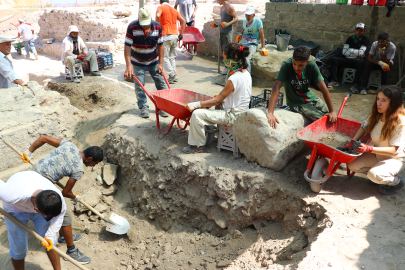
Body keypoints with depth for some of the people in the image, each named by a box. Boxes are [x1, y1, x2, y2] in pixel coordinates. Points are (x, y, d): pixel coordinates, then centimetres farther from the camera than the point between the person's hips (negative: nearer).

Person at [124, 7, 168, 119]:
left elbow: (160, 46, -5)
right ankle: (143, 107, 13)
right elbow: (127, 47, -21)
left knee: (161, 83, -1)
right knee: (139, 86, -1)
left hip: (154, 61, 2)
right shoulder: (132, 27, -21)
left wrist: (160, 63, -8)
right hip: (138, 62, -2)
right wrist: (128, 66, -29)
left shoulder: (157, 27, -13)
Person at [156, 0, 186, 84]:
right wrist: (181, 34, 14)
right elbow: (183, 21, 17)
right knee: (172, 57, 12)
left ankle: (172, 75, -7)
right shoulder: (174, 10, 20)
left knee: (164, 57, 0)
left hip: (166, 36, -6)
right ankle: (173, 77, 10)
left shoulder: (160, 8, 1)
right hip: (175, 35, 6)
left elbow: (158, 15, -21)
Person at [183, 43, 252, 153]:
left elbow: (217, 101, -21)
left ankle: (198, 145, 0)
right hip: (241, 112, 10)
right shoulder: (246, 73, 2)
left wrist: (195, 104, -15)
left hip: (232, 117, -10)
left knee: (197, 113, -14)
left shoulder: (234, 79, -25)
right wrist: (221, 95, 16)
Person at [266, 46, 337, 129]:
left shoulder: (311, 65, -15)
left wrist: (332, 111, -12)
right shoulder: (286, 65, -25)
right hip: (297, 103, -4)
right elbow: (276, 88, -33)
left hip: (311, 98, 4)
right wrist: (270, 113, -42)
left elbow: (323, 88, -11)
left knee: (332, 119, 1)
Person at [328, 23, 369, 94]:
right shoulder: (350, 38, 12)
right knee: (334, 59, -20)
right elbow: (344, 52, 0)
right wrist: (356, 55, -7)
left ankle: (355, 85, -39)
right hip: (347, 60, 3)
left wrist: (350, 50, -3)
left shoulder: (365, 40, 3)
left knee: (361, 63, -39)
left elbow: (361, 52, -11)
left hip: (356, 61, -3)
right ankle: (334, 81, -19)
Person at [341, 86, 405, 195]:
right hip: (377, 154, 6)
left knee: (374, 175, -31)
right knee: (352, 165, -13)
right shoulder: (375, 115, -8)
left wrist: (368, 149, -38)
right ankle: (378, 176, 10)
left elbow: (393, 150, -26)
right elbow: (364, 127, 6)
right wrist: (351, 144, -9)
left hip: (396, 159, -6)